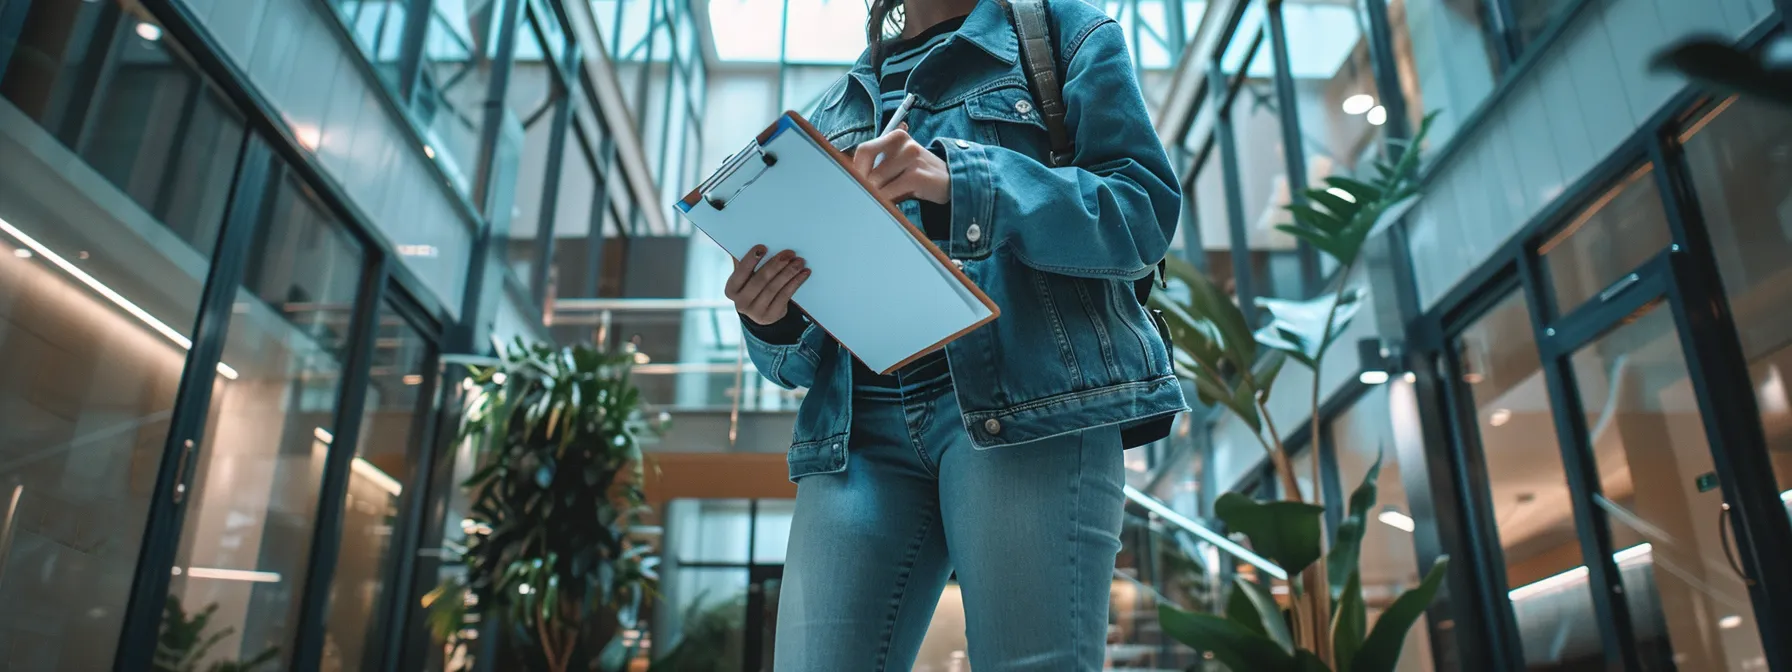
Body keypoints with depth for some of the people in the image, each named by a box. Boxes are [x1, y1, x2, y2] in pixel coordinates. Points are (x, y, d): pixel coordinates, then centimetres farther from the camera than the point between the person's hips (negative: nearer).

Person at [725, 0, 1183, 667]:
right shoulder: (834, 109, 26)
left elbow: (1146, 211, 0)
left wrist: (961, 179, -14)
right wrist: (771, 322, -3)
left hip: (1028, 398, -3)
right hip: (858, 427, 4)